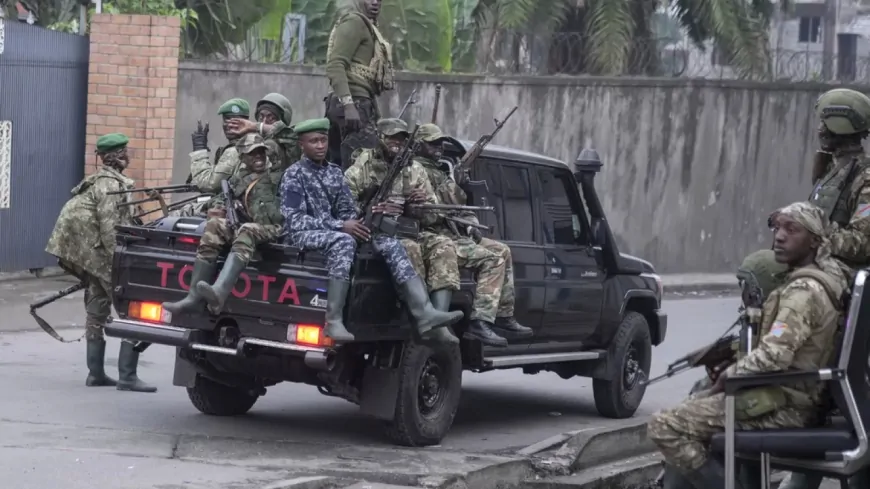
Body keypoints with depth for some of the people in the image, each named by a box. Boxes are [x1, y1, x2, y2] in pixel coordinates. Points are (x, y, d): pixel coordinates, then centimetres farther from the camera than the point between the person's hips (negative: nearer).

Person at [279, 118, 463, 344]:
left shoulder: (335, 173, 17)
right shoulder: (294, 175, -2)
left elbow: (347, 211, 17)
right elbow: (294, 220, -12)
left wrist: (354, 224, -10)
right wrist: (340, 226, -19)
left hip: (335, 232, 6)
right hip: (306, 235, -6)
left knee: (388, 242, -14)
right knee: (343, 241, -38)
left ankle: (424, 313, -29)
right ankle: (333, 322, -44)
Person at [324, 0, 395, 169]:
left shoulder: (367, 26, 23)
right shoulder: (354, 21, -4)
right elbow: (335, 66, -15)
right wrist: (348, 104, -25)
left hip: (357, 103, 10)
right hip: (355, 102, -10)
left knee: (339, 168, 7)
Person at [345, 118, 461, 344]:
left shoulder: (415, 170, 17)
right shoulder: (362, 166, 3)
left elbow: (431, 217, 17)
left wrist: (423, 203, -7)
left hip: (410, 232, 5)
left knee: (443, 246, -22)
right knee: (409, 249, -35)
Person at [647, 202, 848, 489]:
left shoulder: (805, 290, -19)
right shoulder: (826, 277, 12)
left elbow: (773, 355, -28)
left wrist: (726, 378, -11)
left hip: (781, 407, -11)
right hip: (794, 397, 11)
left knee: (664, 427, -16)